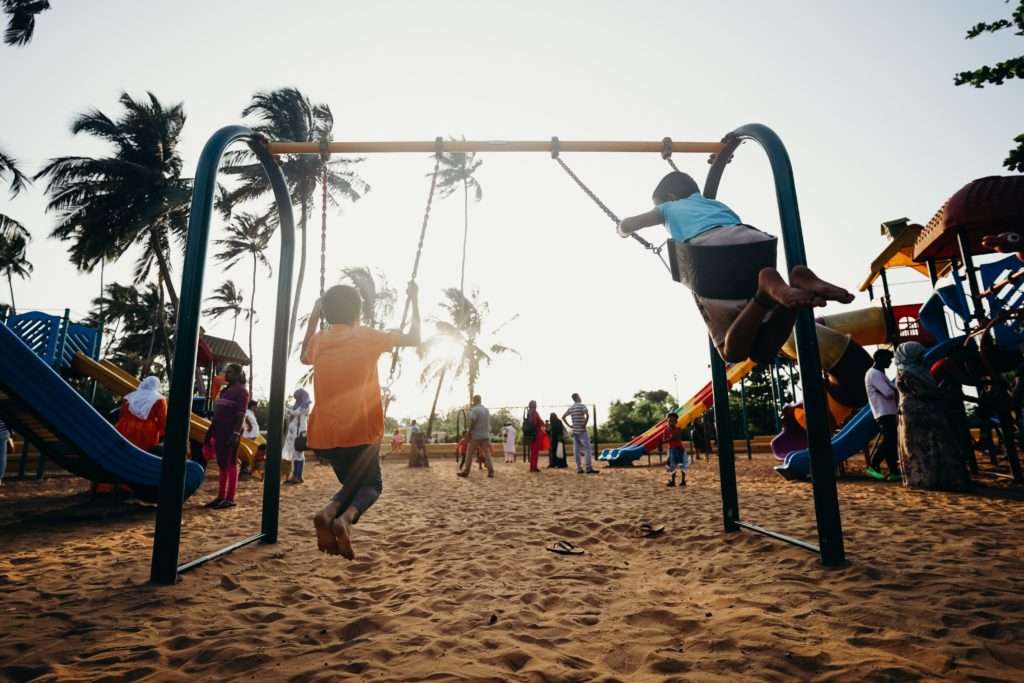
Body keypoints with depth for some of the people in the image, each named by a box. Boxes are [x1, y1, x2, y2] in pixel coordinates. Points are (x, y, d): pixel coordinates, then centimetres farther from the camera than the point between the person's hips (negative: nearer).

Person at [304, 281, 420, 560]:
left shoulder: (319, 340, 8)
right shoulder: (367, 337, -4)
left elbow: (304, 357, 32)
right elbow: (414, 338, 6)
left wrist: (312, 320, 32)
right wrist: (414, 300, 16)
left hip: (323, 435, 5)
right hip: (360, 432, -4)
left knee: (353, 483, 24)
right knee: (371, 485, 17)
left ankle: (329, 513, -10)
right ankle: (345, 518, -17)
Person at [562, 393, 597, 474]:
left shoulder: (571, 408, 11)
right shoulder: (582, 406, -9)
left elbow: (563, 417, 15)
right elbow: (587, 415, -25)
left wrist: (569, 425, 12)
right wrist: (585, 424, -15)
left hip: (574, 431, 7)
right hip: (582, 431, -7)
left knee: (576, 450, 6)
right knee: (587, 449, -5)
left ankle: (579, 468, 7)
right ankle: (588, 468, -10)